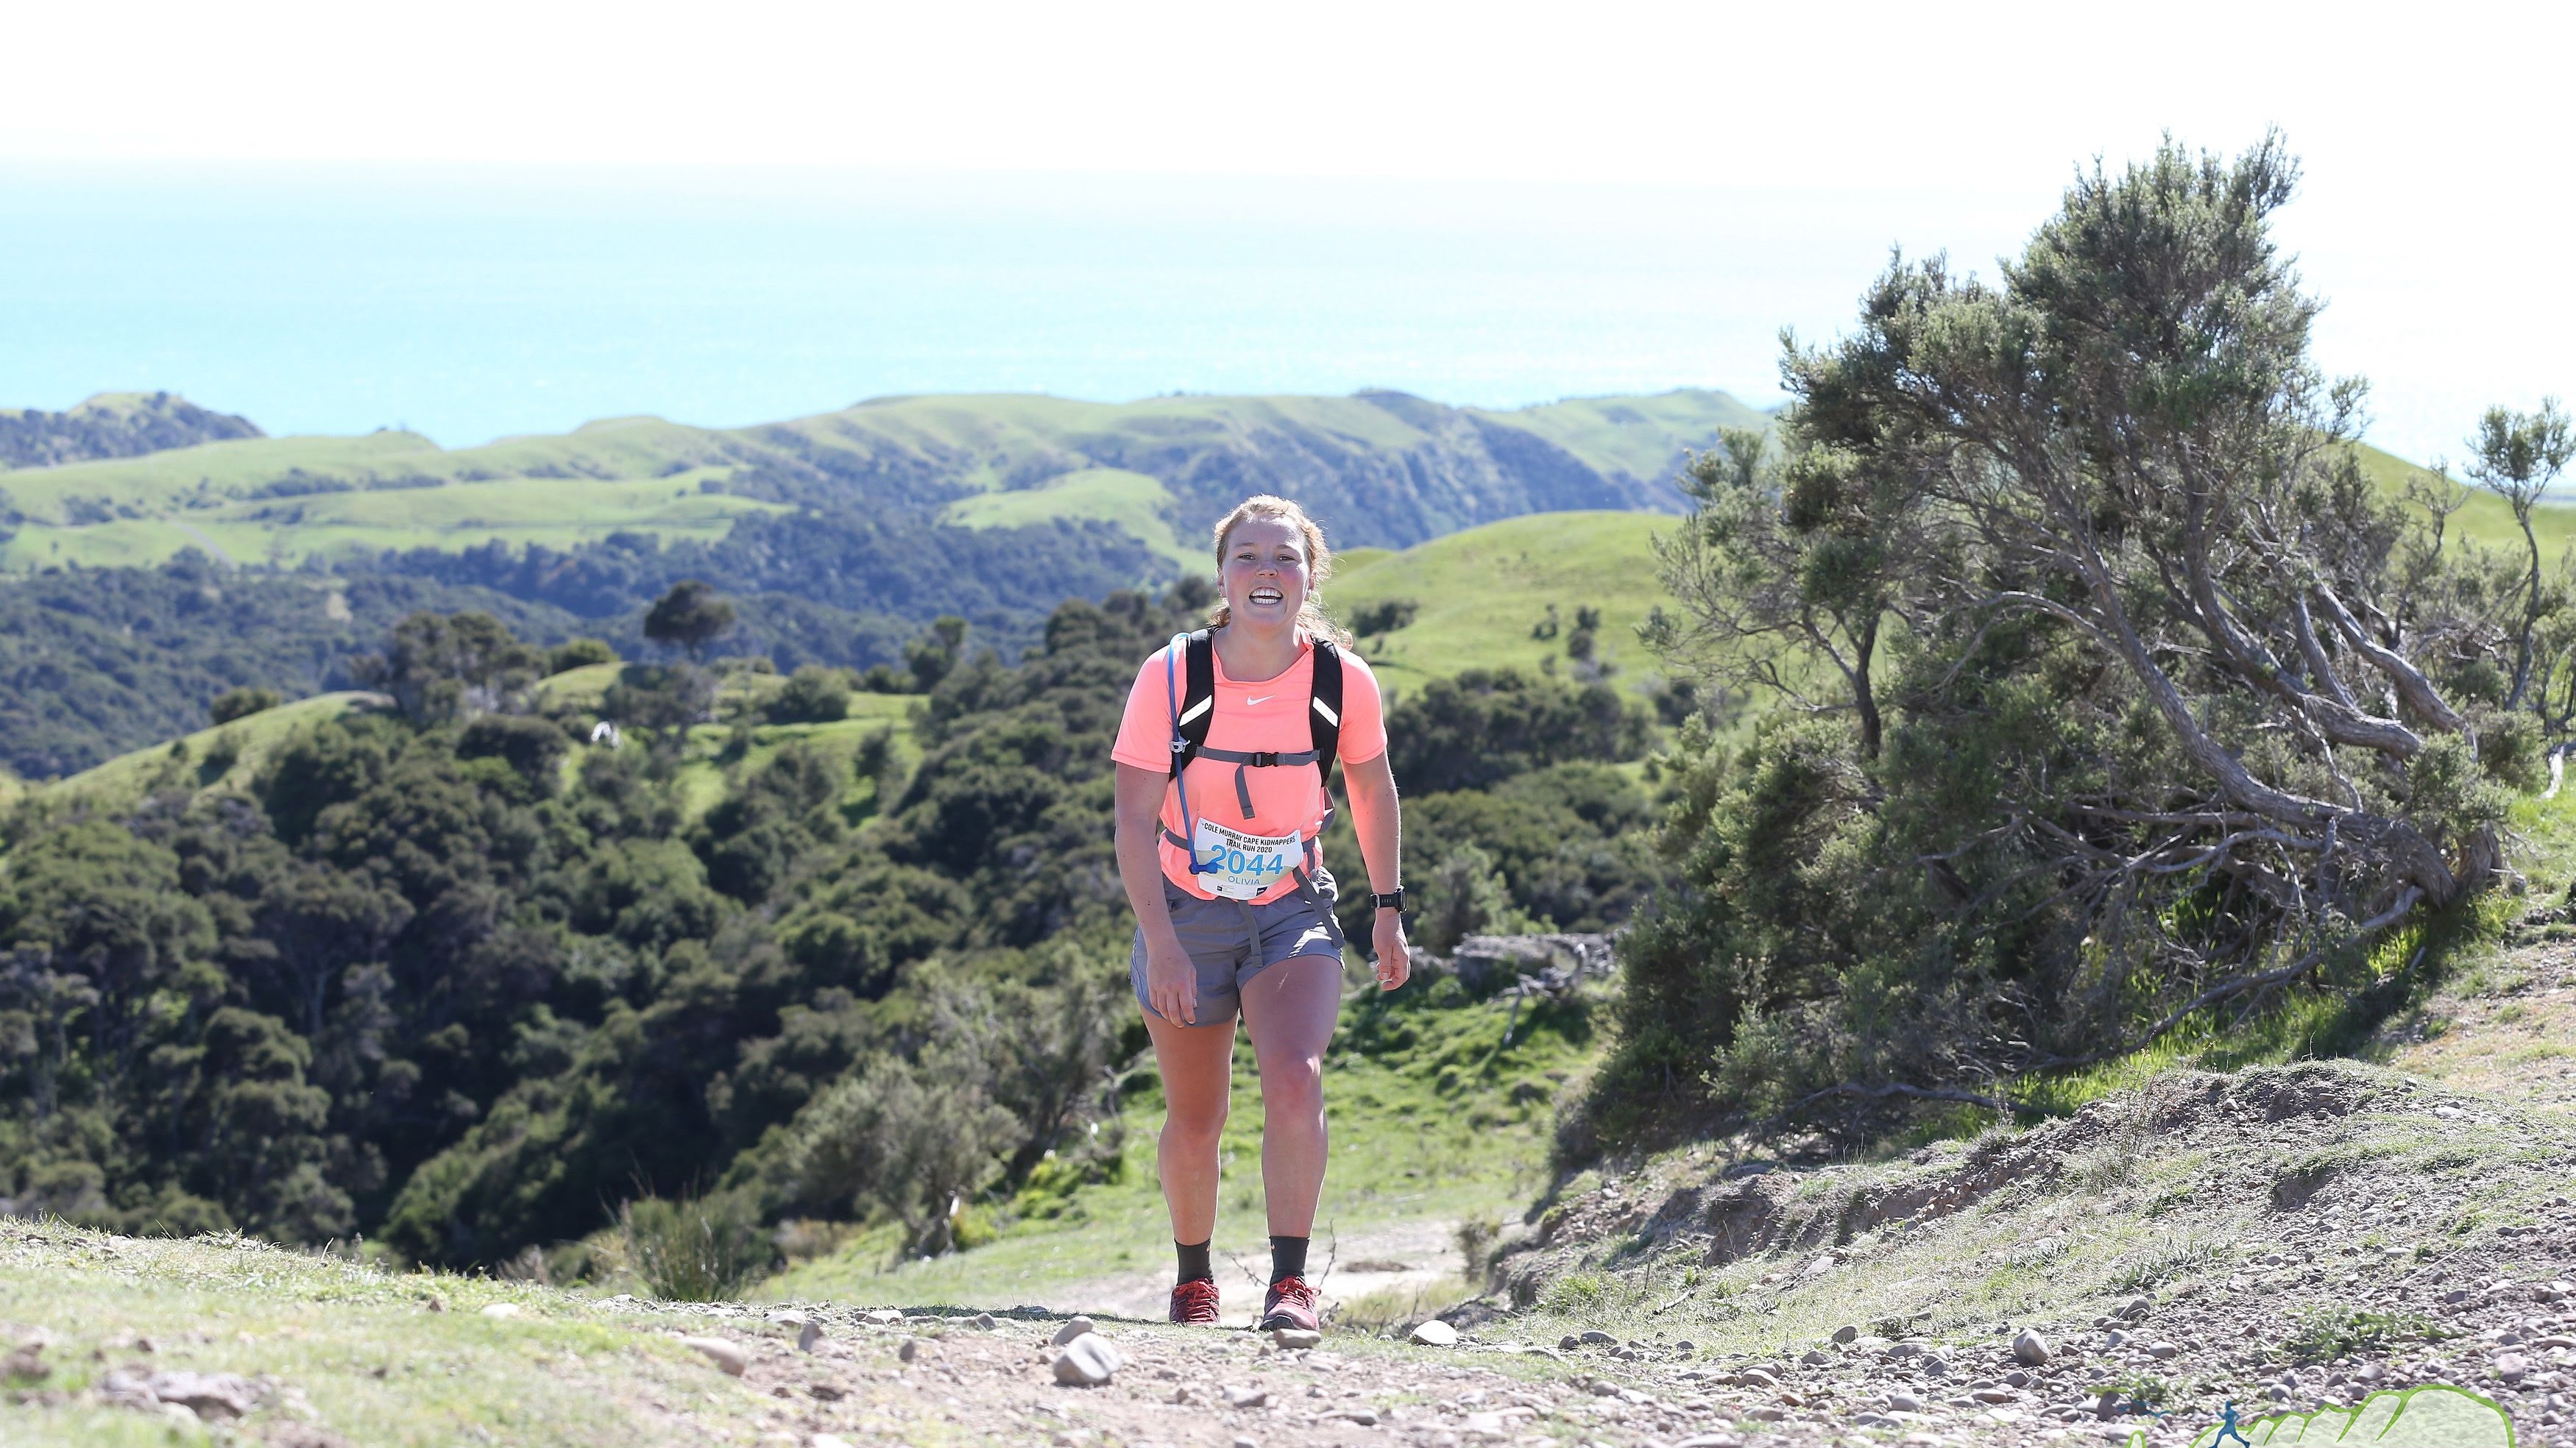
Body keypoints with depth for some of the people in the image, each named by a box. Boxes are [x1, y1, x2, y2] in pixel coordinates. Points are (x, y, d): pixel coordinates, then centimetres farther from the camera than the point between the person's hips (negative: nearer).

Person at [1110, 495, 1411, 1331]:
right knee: (1194, 1122, 9)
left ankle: (1290, 1283, -15)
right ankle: (1193, 1278, 34)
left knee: (1294, 1081, -24)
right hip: (1185, 915, 0)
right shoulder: (1171, 677, -17)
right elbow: (1136, 819, -16)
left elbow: (1371, 789, 7)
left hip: (1294, 913, 0)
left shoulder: (1343, 681, -12)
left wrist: (1388, 908, 12)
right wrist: (1163, 945, -24)